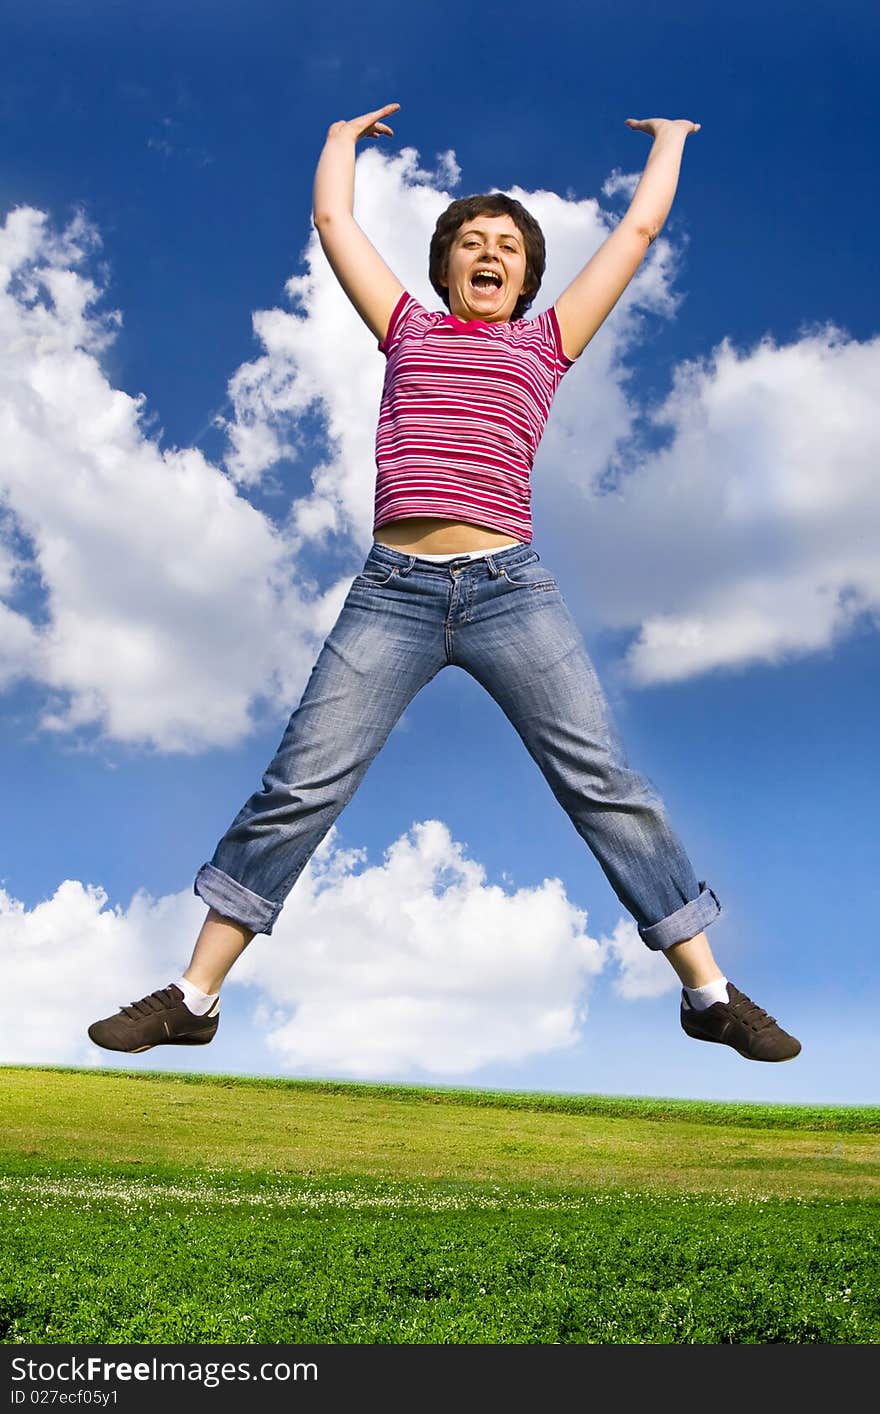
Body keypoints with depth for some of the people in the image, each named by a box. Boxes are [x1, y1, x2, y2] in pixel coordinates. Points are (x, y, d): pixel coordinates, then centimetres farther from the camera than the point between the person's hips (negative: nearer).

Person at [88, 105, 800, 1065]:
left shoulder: (546, 342, 19)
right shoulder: (409, 330, 21)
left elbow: (639, 229, 27)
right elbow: (332, 219, 30)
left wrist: (669, 138, 42)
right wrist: (344, 136, 47)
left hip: (510, 589, 0)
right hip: (393, 590, 1)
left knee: (606, 785, -1)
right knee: (297, 786, -3)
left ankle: (709, 992, 11)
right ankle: (194, 997, 8)